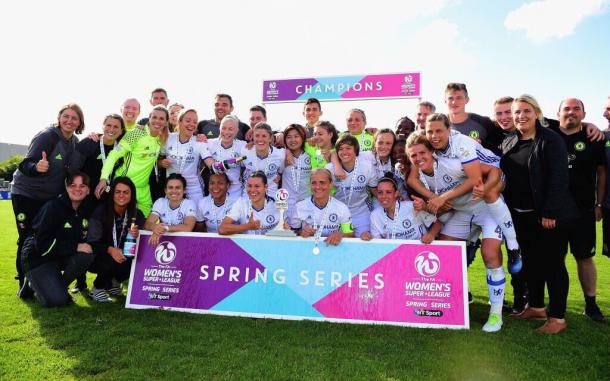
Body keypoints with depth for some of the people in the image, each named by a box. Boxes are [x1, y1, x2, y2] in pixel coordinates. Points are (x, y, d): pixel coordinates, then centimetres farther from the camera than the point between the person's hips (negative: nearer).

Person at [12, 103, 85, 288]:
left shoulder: (75, 142, 3)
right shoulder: (46, 135, -18)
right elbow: (25, 165, -23)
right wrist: (37, 167, -45)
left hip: (49, 197, 6)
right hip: (26, 194, -6)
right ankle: (24, 283, 11)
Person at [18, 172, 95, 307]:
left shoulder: (86, 209, -3)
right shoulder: (53, 207, -20)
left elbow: (84, 239, 8)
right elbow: (42, 244, -24)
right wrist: (75, 247, -27)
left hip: (61, 257, 6)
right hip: (38, 258, -5)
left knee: (87, 255, -27)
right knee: (56, 300, -22)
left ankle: (58, 288, -3)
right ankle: (32, 284, 11)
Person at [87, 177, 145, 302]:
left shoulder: (137, 215, -8)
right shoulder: (100, 212, -16)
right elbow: (92, 242, -18)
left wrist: (136, 236, -34)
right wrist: (110, 250, -37)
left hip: (123, 256, 4)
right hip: (98, 258, -3)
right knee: (113, 261, -33)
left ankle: (114, 282, 7)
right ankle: (98, 287, -2)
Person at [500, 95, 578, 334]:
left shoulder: (550, 139, -9)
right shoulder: (508, 142, 10)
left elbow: (559, 177, -15)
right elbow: (504, 176, 12)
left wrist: (550, 212, -20)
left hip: (548, 215, -6)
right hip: (521, 215, 6)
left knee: (552, 264, 1)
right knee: (530, 262, 14)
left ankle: (557, 317, 11)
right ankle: (536, 307, 28)